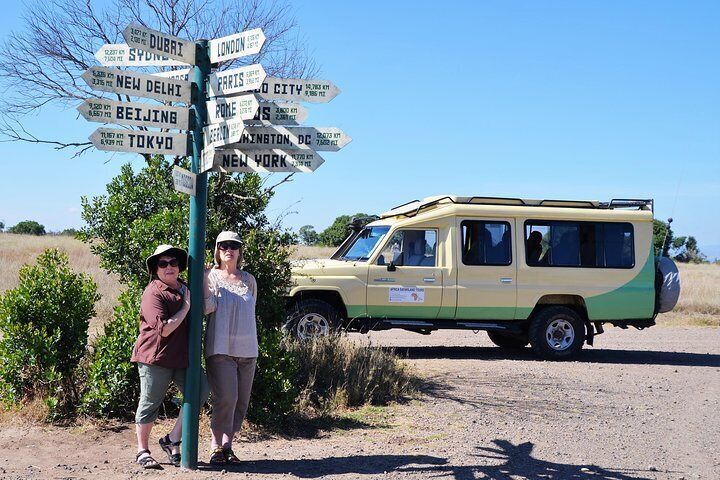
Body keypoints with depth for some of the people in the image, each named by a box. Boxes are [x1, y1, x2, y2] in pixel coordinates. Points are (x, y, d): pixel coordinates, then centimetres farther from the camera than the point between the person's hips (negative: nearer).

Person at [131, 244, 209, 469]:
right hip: (156, 357, -7)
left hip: (182, 356, 7)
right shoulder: (153, 293, -12)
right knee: (150, 404, 4)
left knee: (199, 391, -7)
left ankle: (172, 441, 4)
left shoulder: (185, 288, 14)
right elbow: (164, 329, -22)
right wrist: (186, 308, -13)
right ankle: (142, 451, 20)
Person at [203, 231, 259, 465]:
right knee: (226, 398, -15)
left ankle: (227, 444, 17)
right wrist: (204, 282, -22)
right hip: (220, 348, -5)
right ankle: (217, 445, -2)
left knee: (241, 401, 6)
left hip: (247, 349, 5)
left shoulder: (248, 280, 13)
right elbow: (208, 308, -12)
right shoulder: (211, 276, 1)